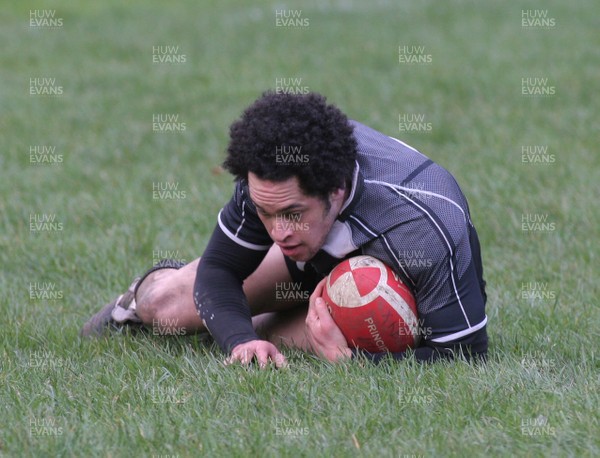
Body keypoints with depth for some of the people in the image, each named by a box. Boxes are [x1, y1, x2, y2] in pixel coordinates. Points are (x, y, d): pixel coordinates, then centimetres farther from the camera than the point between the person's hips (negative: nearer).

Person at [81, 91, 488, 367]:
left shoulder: (424, 227, -48)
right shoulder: (269, 177, -33)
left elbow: (466, 353, -43)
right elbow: (219, 267, -18)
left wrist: (352, 360, -52)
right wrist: (240, 339, -39)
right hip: (327, 253, 4)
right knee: (169, 304, 0)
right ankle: (145, 294, 42)